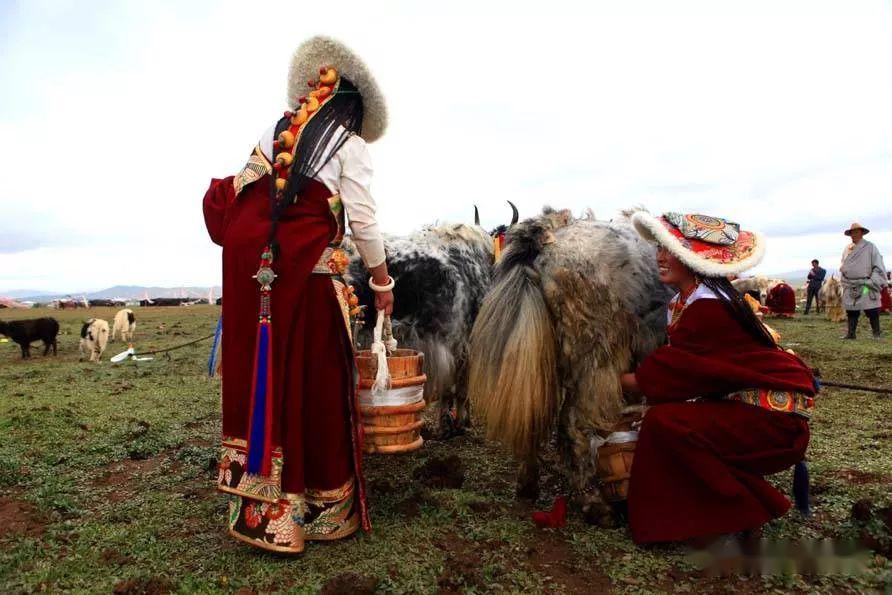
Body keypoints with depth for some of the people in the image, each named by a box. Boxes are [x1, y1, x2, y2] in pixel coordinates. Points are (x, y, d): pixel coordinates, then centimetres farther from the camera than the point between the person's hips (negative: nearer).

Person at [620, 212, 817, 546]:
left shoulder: (708, 307, -23)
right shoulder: (684, 301, 7)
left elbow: (672, 369, -20)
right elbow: (677, 365, 5)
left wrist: (614, 382, -9)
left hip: (773, 418, -10)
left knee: (664, 422, -22)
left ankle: (740, 517, -2)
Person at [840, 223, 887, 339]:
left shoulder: (870, 247, 1)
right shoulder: (847, 249, 14)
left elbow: (878, 267, -2)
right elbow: (843, 267, 21)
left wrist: (872, 282, -11)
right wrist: (845, 282, 9)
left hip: (866, 285, -4)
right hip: (850, 286, 4)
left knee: (872, 311, -3)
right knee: (851, 311, 6)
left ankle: (877, 333, 5)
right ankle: (851, 333, 12)